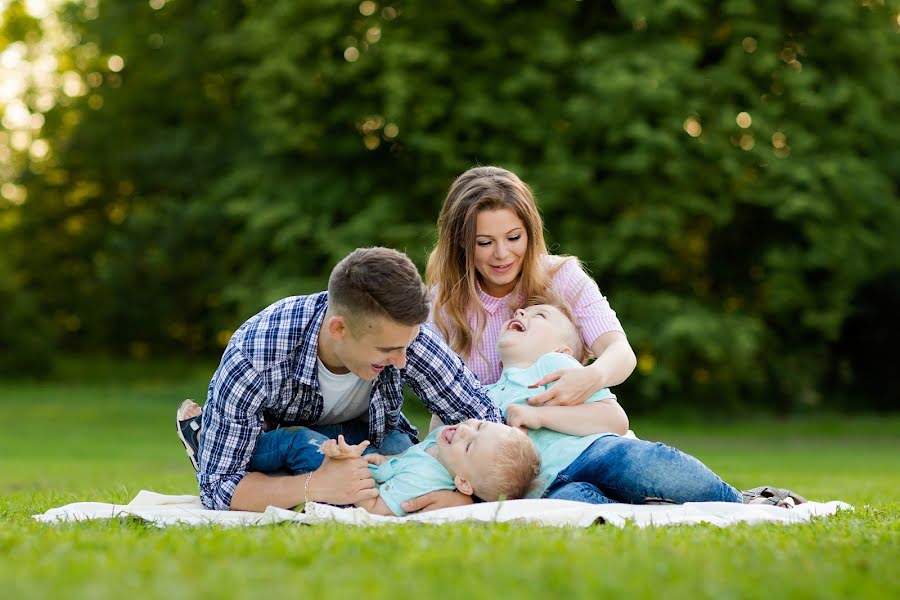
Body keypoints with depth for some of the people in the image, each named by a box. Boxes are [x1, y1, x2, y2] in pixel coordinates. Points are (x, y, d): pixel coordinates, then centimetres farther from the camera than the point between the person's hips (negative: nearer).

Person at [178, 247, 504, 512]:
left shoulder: (401, 333, -33)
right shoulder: (252, 358, -41)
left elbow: (485, 420, -23)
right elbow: (217, 486, -37)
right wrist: (314, 487, -53)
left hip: (361, 431, 4)